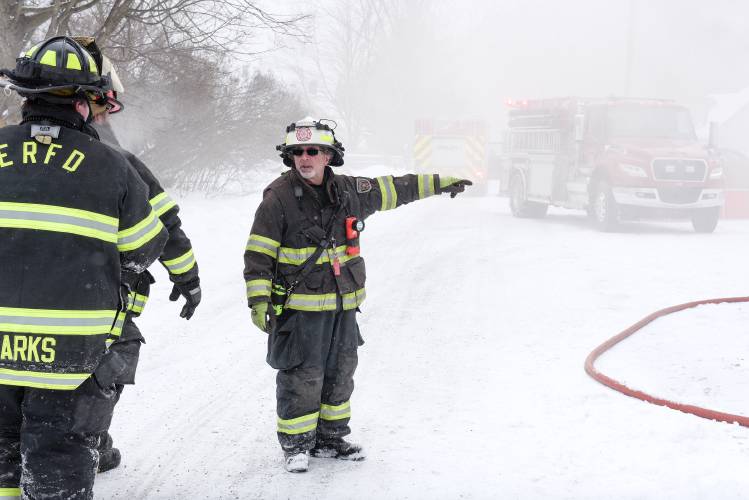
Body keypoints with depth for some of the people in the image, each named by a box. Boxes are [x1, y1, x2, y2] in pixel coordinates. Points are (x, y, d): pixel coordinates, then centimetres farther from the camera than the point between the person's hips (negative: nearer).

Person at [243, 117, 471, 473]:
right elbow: (258, 254, -9)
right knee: (302, 377, -3)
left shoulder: (348, 190, 6)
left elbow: (391, 190, 21)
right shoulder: (278, 198, -10)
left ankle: (330, 438, 28)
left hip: (343, 306, 6)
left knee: (340, 373, 14)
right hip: (299, 308, -6)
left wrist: (437, 183, 24)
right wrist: (258, 301, -15)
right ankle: (296, 444, 11)